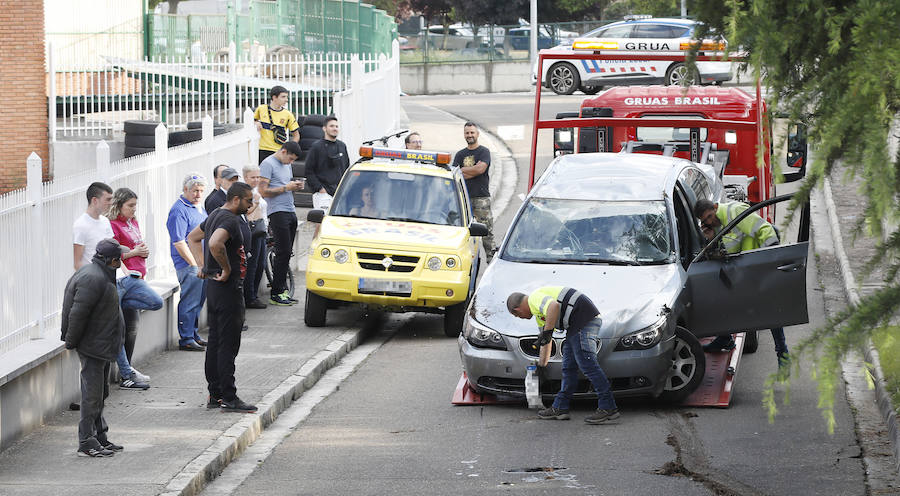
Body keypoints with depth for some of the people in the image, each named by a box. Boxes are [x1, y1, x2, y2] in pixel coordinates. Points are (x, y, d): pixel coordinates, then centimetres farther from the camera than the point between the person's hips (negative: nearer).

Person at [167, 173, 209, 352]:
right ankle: (186, 339, -1)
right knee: (190, 302, -6)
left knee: (198, 301, 15)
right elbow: (178, 242, -20)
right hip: (189, 265, -9)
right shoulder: (179, 210, -15)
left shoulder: (198, 208, 16)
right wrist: (194, 263, -20)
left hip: (202, 263, 9)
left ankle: (193, 334, 26)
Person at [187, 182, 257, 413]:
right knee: (228, 344, -7)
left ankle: (215, 394, 18)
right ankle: (228, 397, -6)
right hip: (228, 288, -10)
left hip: (215, 285, 10)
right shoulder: (230, 220, -18)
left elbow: (193, 237, 28)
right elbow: (215, 244, -36)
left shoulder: (215, 216, 14)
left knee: (215, 342, 13)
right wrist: (227, 269, -22)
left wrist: (204, 264, 19)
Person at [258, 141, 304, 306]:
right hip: (278, 212, -9)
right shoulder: (268, 164, -7)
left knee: (286, 254, 7)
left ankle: (283, 290, 11)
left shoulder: (287, 165, 20)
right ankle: (276, 294, -9)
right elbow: (263, 192, -14)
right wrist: (285, 188, -16)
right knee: (283, 253, -11)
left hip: (291, 213, 9)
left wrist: (296, 187, 8)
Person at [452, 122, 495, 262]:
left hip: (481, 197, -4)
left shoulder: (484, 152, 3)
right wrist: (473, 171, -7)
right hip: (464, 197, 4)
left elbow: (480, 169, -14)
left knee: (486, 230, -6)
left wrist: (463, 170, -3)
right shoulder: (460, 154, 16)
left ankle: (491, 258, -6)